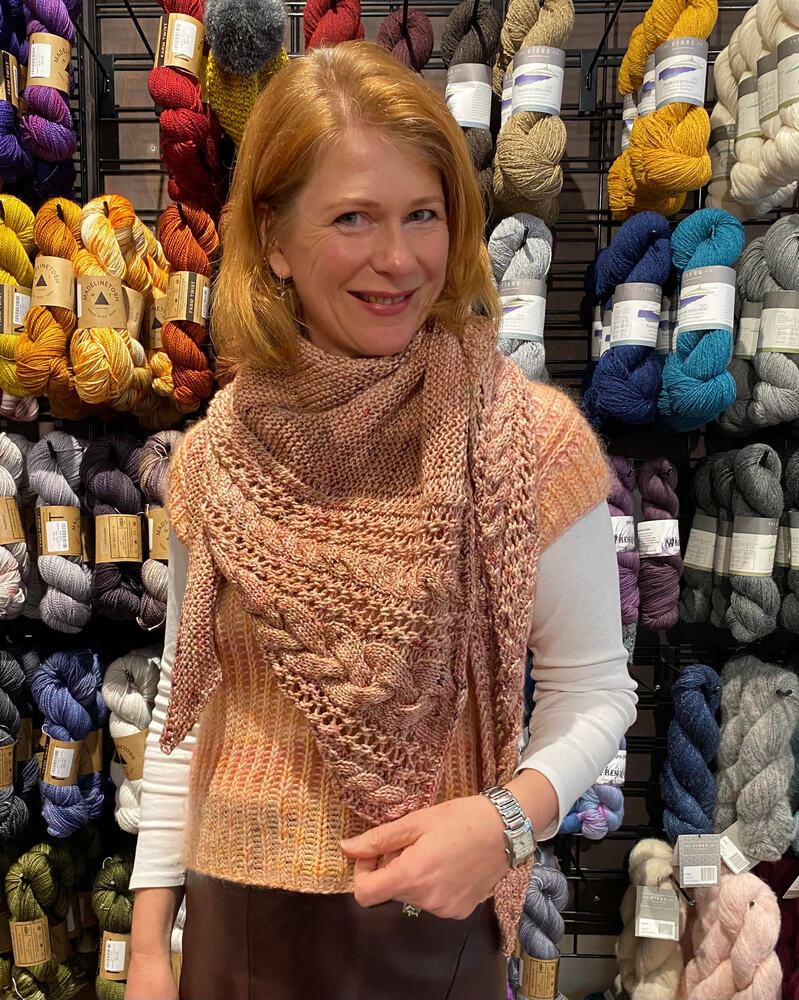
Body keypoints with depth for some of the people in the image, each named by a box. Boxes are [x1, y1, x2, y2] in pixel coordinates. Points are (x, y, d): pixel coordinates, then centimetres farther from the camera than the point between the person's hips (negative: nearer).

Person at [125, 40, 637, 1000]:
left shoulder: (532, 437, -14)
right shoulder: (212, 459, -6)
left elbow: (594, 688, -6)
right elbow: (182, 704, 2)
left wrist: (506, 816, -24)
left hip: (438, 922, -2)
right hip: (237, 920, 3)